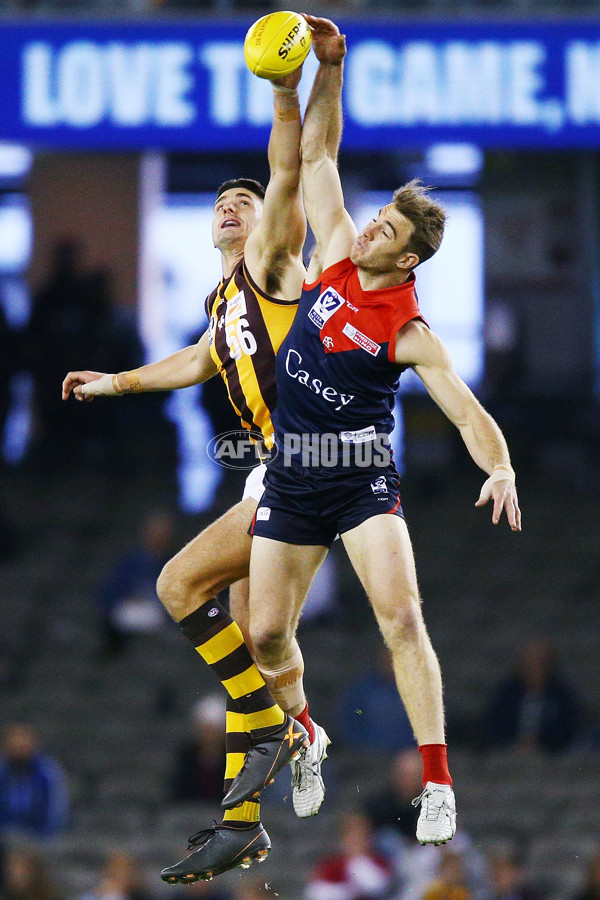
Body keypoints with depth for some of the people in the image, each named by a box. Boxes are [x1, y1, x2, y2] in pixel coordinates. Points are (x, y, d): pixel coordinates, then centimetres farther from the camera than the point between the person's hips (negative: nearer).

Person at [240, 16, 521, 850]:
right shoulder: (335, 257, 2)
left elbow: (468, 412, -14)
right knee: (266, 636, 7)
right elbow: (317, 155, 6)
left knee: (401, 616, -21)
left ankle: (437, 785, -20)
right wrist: (329, 69, -1)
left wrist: (502, 470, -33)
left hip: (363, 481, -5)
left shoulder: (409, 333, -10)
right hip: (291, 478, 5)